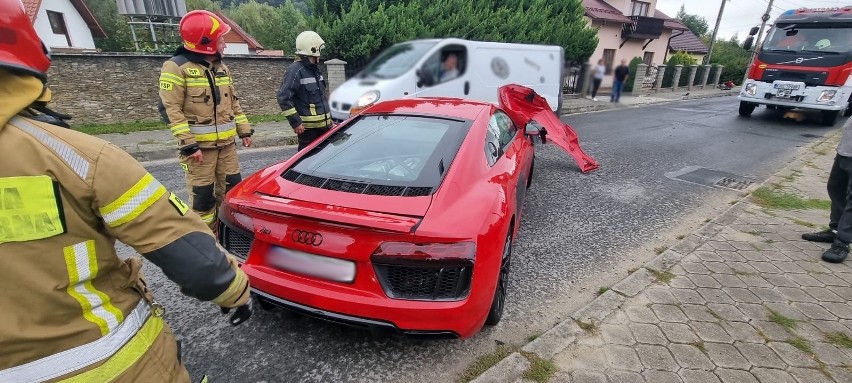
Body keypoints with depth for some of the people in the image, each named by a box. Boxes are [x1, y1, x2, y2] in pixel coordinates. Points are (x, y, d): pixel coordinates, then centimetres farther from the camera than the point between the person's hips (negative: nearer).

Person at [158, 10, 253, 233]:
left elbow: (233, 103, 19)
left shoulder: (222, 67, 13)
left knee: (232, 189, 12)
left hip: (227, 143, 7)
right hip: (199, 145, -7)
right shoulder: (177, 67, -10)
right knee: (202, 196, 0)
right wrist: (188, 144, -20)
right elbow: (170, 109, -14)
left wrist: (244, 131, 13)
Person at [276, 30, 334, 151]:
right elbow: (283, 97, -19)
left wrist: (329, 118, 22)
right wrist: (295, 122, -20)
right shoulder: (295, 70, -13)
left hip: (324, 125, 9)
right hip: (308, 127, -9)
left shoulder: (315, 69, 16)